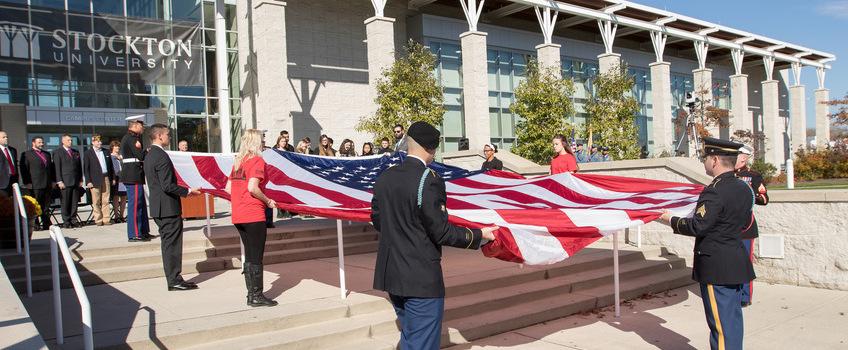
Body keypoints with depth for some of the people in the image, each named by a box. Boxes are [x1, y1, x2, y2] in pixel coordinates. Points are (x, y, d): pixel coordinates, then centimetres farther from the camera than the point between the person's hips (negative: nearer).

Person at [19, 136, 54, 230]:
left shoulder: (47, 154, 20)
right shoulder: (26, 154, 1)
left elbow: (51, 168, 20)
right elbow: (23, 169, -3)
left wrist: (53, 180, 11)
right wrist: (27, 182, -11)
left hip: (48, 184, 5)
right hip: (34, 185, -5)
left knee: (46, 206, 8)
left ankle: (46, 223, 13)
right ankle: (35, 225, 0)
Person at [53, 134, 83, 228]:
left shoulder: (75, 152, 18)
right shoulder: (58, 152, 2)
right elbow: (57, 168, -3)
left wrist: (80, 180, 11)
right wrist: (59, 181, -10)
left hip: (76, 181, 5)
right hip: (65, 182, -5)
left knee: (74, 202, 4)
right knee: (65, 202, -2)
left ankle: (73, 220, 11)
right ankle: (66, 221, 3)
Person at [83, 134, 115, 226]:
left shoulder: (106, 152, 15)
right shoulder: (88, 153, 1)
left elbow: (110, 166, 17)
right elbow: (86, 169, -2)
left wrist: (113, 178, 11)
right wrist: (88, 181, -9)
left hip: (106, 178, 4)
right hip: (95, 180, -4)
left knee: (106, 200, 4)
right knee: (96, 202, 0)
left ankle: (106, 219, 8)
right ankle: (98, 220, 5)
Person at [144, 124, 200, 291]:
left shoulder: (149, 156, 13)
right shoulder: (162, 156, -18)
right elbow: (168, 186, -23)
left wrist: (184, 191, 18)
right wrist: (187, 191, -11)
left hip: (158, 208, 10)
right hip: (168, 208, -10)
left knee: (168, 244, 14)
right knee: (172, 244, -3)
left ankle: (173, 279, 20)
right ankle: (174, 280, 3)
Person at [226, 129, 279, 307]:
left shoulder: (238, 162, 13)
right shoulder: (258, 161, -10)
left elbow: (228, 188, 12)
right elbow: (252, 187, -22)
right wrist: (268, 201, -9)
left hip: (238, 215, 8)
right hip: (254, 215, -8)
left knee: (249, 256, 15)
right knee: (256, 257, 0)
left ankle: (251, 294, 21)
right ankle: (257, 296, 6)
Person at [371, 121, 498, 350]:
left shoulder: (384, 178, 3)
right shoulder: (429, 180, -18)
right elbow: (441, 232, -16)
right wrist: (479, 235, -3)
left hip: (390, 274, 8)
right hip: (421, 278, -7)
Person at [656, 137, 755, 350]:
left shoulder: (715, 192, -21)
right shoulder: (744, 189, 7)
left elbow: (697, 226, -21)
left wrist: (671, 220, -7)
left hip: (716, 268, -9)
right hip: (737, 263, 9)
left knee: (721, 323, -1)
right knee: (733, 317, 18)